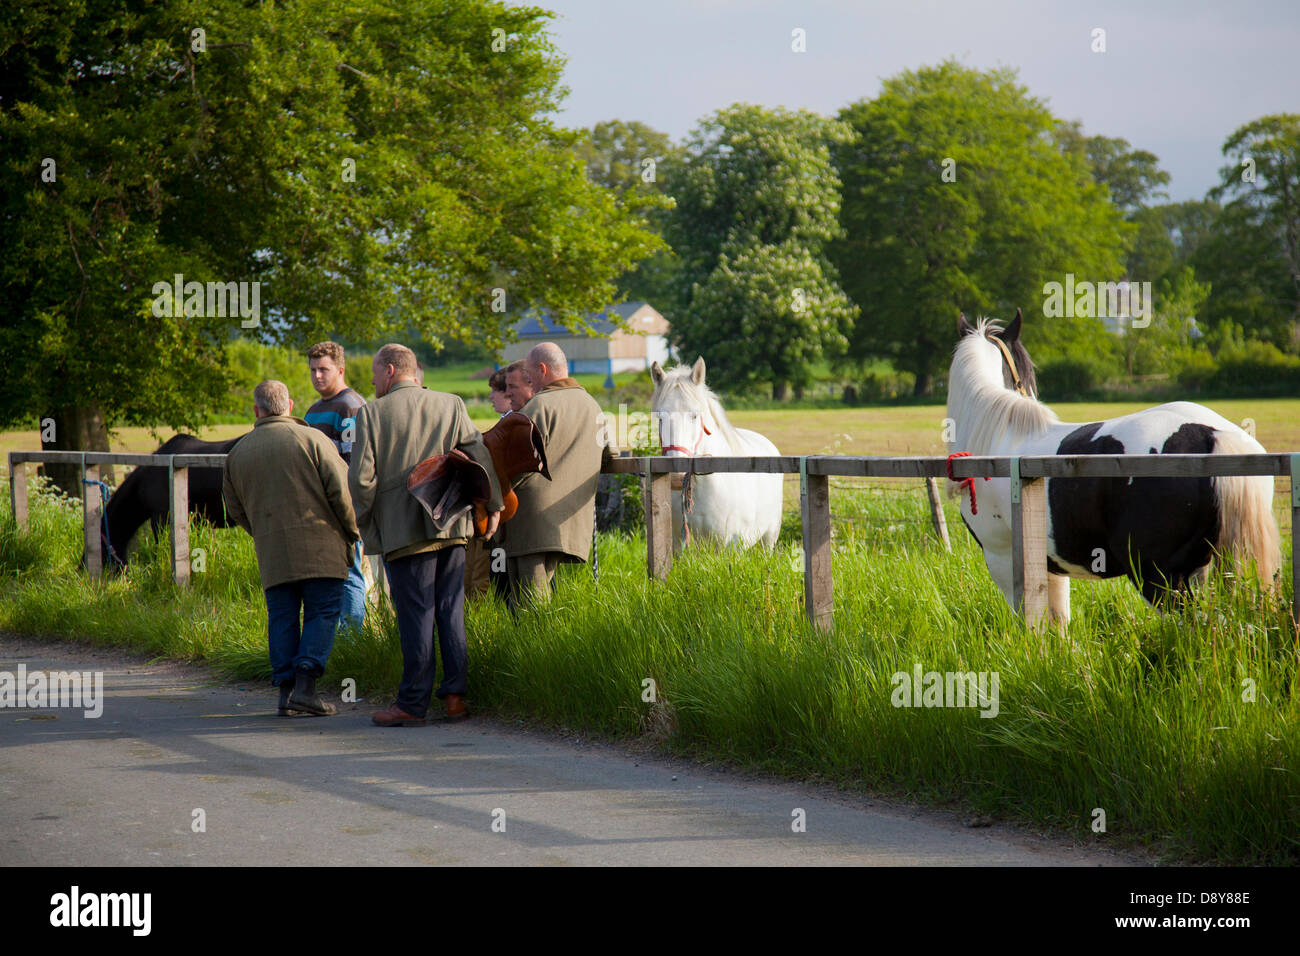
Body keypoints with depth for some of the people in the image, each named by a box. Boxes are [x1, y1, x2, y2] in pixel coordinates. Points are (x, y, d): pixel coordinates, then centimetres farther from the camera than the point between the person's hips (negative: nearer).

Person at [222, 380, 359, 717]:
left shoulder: (238, 452, 12)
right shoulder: (312, 439, -2)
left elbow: (235, 508, 19)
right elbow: (341, 491, -5)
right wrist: (352, 533, 8)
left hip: (271, 553, 3)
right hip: (319, 548, -3)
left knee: (282, 618, 8)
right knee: (321, 614, -1)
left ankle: (286, 690, 1)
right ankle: (305, 686, -14)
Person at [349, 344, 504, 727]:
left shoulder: (372, 413, -3)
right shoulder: (451, 405, 7)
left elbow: (362, 477, -7)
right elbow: (479, 455, 5)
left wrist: (362, 522, 7)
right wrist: (493, 504, 14)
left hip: (402, 530, -3)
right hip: (451, 526, 3)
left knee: (416, 616, -2)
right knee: (451, 609, 9)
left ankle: (413, 703, 1)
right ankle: (455, 694, 7)